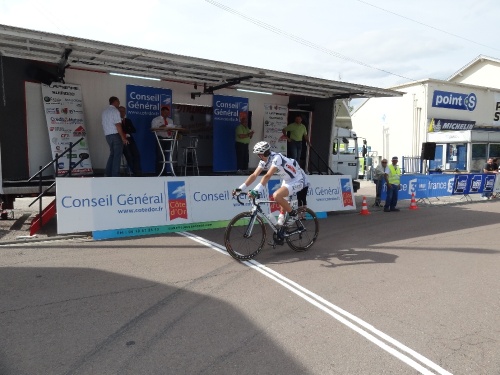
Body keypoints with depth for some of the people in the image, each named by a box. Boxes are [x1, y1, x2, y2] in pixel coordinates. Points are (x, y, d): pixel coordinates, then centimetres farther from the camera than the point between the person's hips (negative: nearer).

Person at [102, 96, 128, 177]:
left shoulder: (104, 111, 16)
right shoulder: (115, 111, -9)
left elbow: (103, 123, 16)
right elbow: (118, 125, -17)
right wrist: (123, 138, -17)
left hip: (107, 135, 8)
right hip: (115, 135, -8)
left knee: (112, 154, 16)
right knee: (117, 155, -4)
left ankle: (108, 174, 16)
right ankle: (115, 175, -6)